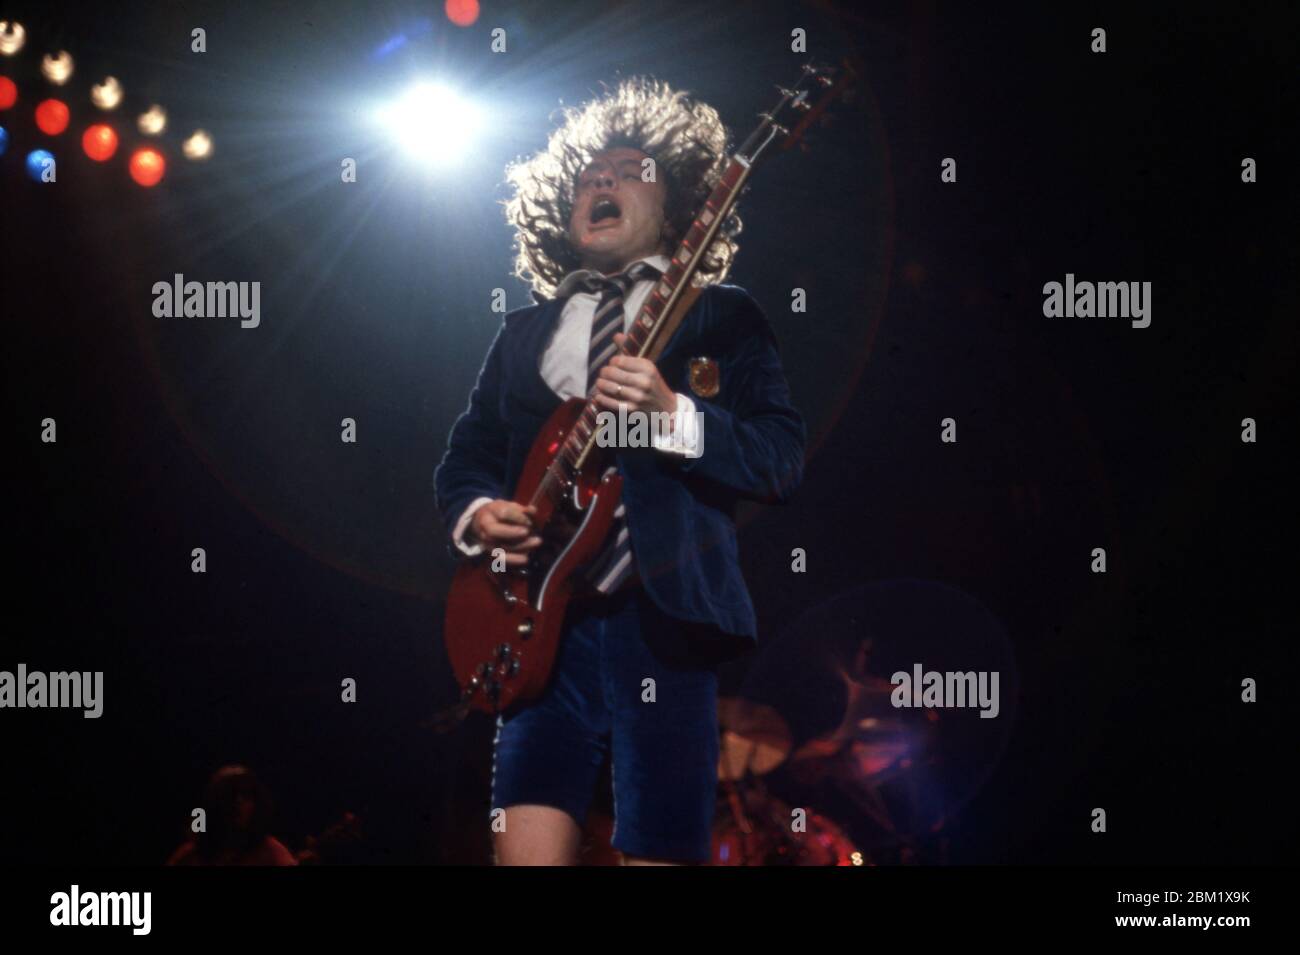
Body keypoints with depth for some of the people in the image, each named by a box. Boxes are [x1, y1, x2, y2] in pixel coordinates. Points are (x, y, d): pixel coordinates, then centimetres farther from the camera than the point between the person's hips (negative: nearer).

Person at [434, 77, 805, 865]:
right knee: (526, 852, -9)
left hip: (664, 623, -3)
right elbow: (463, 459, 22)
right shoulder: (525, 334, 21)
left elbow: (784, 460, -2)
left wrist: (673, 413, -18)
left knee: (660, 851, -3)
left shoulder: (722, 315, 9)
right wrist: (477, 515, -1)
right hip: (544, 622, 3)